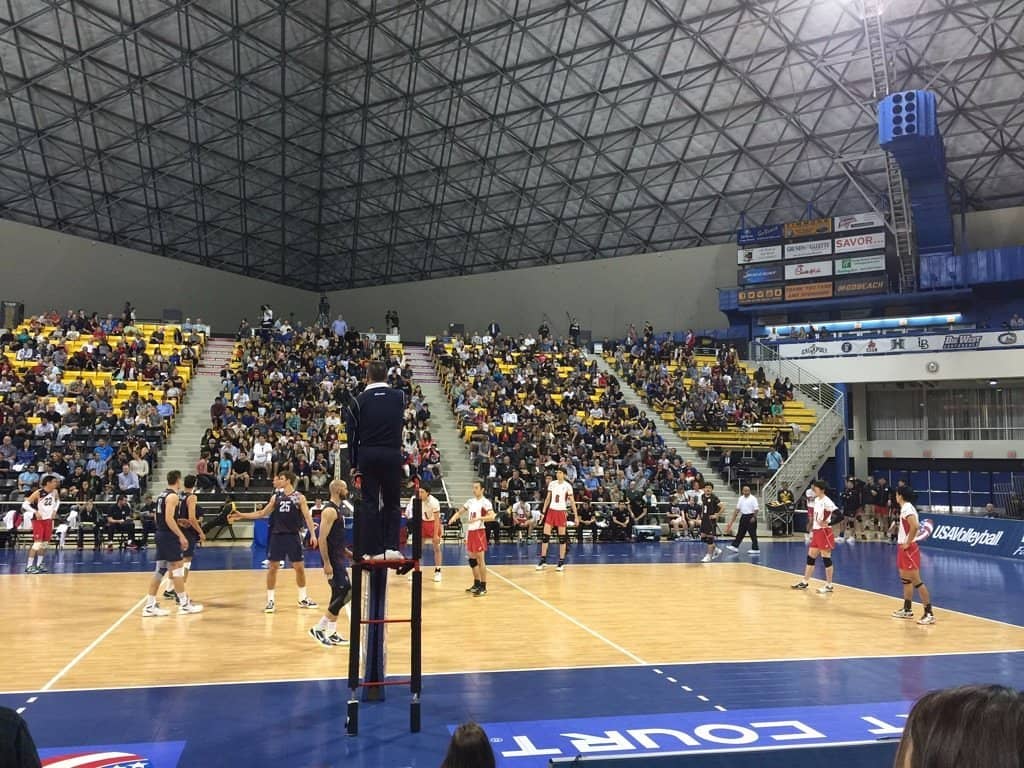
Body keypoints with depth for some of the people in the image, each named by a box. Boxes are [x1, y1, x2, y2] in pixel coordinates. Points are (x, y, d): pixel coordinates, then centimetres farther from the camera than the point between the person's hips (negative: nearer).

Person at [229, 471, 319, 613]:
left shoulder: (299, 497, -4)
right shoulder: (275, 497, 8)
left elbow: (307, 516, -8)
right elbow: (262, 513, 13)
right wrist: (241, 515, 7)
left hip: (293, 536, -3)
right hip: (277, 536, 3)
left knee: (299, 567, 5)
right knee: (272, 567, 2)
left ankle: (303, 598, 21)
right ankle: (270, 600, 11)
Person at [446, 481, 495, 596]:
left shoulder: (485, 502, -10)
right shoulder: (470, 501, 12)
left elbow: (492, 516, -24)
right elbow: (460, 512, 18)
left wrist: (478, 518, -36)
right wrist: (454, 517, -4)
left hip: (479, 532, -8)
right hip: (470, 531, 8)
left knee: (480, 560, -5)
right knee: (472, 559, 13)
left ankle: (483, 587, 1)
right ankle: (477, 584, 24)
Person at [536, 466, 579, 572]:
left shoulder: (567, 486, -5)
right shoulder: (552, 484, 5)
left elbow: (572, 502, -2)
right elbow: (548, 498, 12)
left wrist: (576, 516, -6)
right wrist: (543, 512, 6)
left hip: (562, 512, -3)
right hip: (551, 511, 3)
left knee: (562, 537, 0)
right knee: (545, 535, -2)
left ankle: (561, 562, 8)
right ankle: (543, 561, 7)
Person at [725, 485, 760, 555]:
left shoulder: (753, 498, -9)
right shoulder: (741, 498, 9)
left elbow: (756, 509, -13)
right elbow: (737, 509, 13)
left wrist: (754, 517, -21)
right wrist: (733, 518, 10)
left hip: (751, 517, -6)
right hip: (743, 517, 6)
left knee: (753, 534, -2)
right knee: (740, 533, 9)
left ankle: (755, 549, 5)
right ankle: (735, 546, 12)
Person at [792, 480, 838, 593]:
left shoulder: (827, 502, -17)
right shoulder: (816, 500, 11)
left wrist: (828, 523, -24)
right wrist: (812, 531, 17)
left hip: (825, 532, -9)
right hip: (816, 532, 9)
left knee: (826, 558, -2)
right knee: (810, 556, 13)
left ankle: (829, 586, 7)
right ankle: (804, 582, 22)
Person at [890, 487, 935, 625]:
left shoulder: (907, 508, -18)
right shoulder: (905, 508, 12)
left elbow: (915, 526, -31)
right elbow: (908, 526, 23)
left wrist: (907, 543, -23)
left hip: (909, 549, -11)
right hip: (903, 548, 11)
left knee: (916, 580, -9)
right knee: (905, 578, 18)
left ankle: (929, 614, -7)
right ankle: (907, 610, 28)